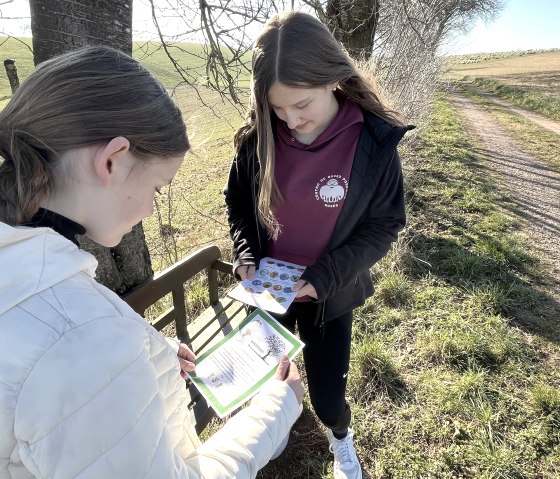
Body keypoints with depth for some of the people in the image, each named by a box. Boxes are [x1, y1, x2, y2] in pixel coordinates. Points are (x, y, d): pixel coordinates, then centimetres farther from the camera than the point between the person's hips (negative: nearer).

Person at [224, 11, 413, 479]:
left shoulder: (375, 141, -19)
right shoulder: (258, 137, -13)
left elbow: (385, 224, -11)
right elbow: (237, 200, 2)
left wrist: (326, 276, -20)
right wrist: (246, 256, -14)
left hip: (329, 295, -2)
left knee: (328, 397, 10)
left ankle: (341, 437, 50)